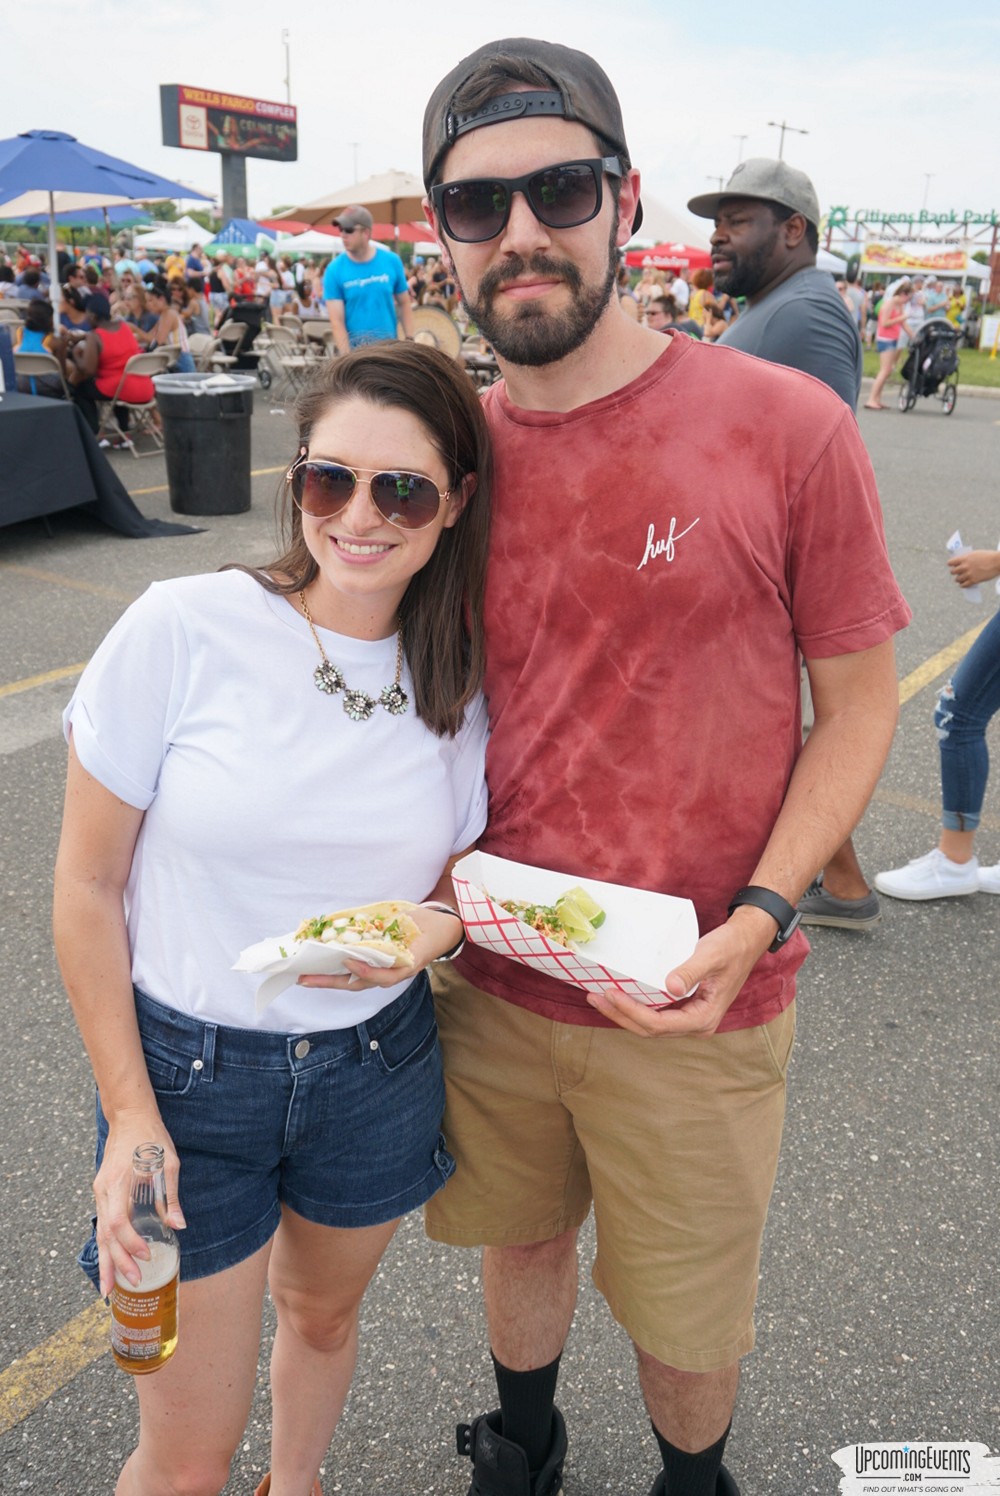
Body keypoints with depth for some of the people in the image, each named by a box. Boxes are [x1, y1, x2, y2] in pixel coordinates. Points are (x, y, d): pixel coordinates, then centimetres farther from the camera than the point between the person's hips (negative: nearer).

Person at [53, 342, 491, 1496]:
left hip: (377, 1066, 3)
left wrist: (430, 929, -16)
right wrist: (129, 1114, -11)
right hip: (188, 1064, -3)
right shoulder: (183, 631, -17)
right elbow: (86, 889, -9)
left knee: (322, 1311, 27)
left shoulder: (460, 679, -6)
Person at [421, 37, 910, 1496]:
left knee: (685, 1321, 19)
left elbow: (859, 701, -8)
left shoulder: (789, 427, -14)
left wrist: (756, 917, -19)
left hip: (694, 1006, -3)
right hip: (488, 980, 4)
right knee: (519, 1238, 27)